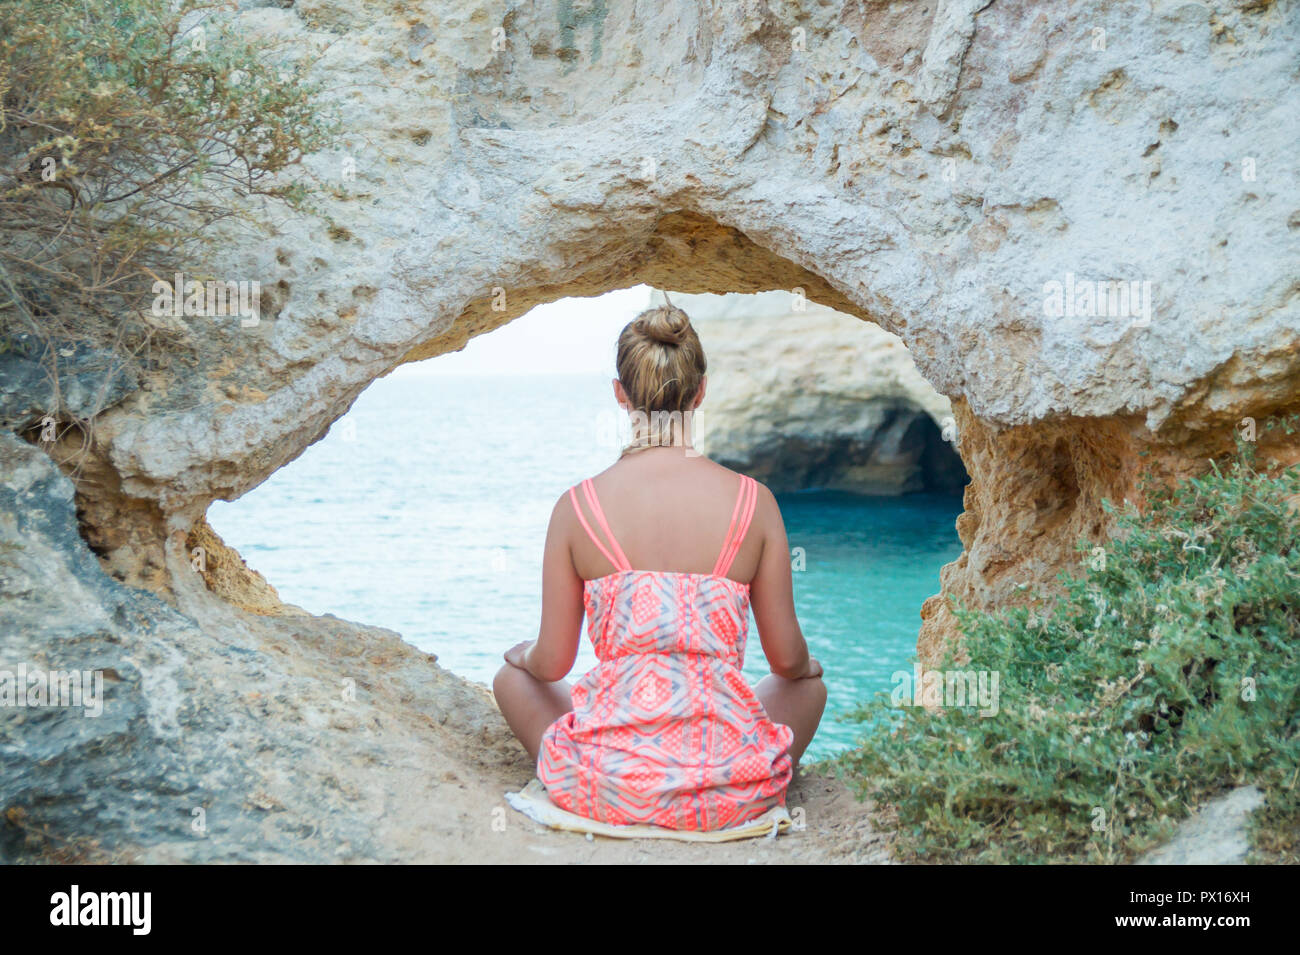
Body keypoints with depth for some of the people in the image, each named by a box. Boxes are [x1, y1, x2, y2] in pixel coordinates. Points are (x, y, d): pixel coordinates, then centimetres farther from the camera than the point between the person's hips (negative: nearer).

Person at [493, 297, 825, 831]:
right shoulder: (753, 502, -5)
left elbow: (552, 664, 1)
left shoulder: (577, 507, -6)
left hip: (608, 785, -1)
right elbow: (787, 658, 2)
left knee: (513, 678, 31)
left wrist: (523, 655, 26)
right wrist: (807, 666, 27)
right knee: (810, 686, 34)